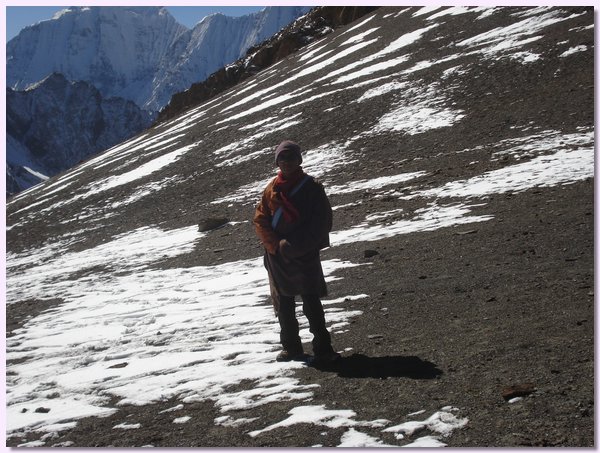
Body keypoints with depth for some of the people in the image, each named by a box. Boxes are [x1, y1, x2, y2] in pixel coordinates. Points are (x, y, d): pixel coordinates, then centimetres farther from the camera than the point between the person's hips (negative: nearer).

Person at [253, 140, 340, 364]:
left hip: (305, 256, -4)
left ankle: (323, 348, 2)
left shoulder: (312, 187, -3)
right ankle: (290, 347, 25)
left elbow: (322, 221, -6)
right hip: (278, 257, 4)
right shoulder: (271, 189, 6)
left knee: (311, 303, -5)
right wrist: (277, 245, -12)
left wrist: (296, 246, -13)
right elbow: (260, 220, 3)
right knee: (284, 304, 12)